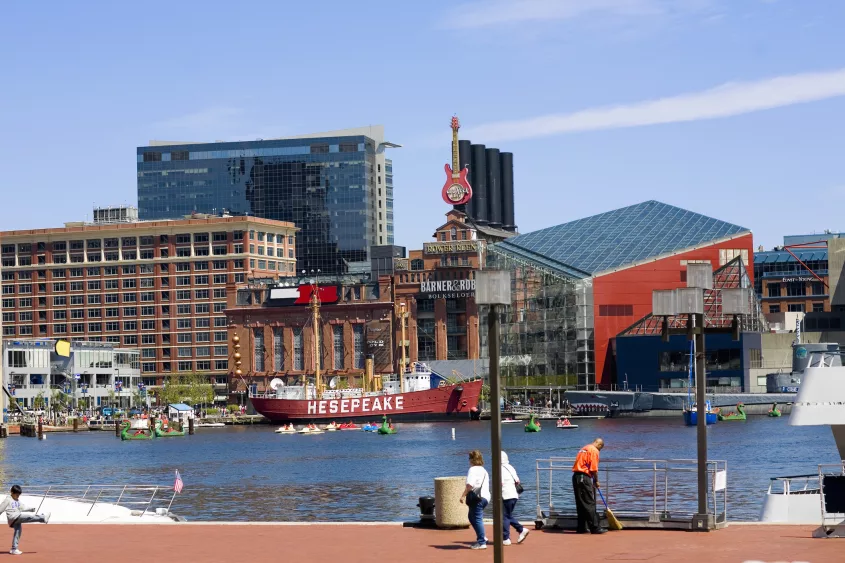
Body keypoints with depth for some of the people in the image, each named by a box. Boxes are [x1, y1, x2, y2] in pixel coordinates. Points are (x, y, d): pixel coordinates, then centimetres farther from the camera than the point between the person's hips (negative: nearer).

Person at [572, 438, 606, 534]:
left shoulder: (584, 448, 21)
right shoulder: (594, 451, -6)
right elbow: (594, 469, -12)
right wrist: (596, 481, 1)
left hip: (576, 476, 9)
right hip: (584, 477, -9)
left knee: (581, 504, 12)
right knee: (589, 504, -7)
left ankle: (582, 528, 14)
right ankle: (595, 528, -6)